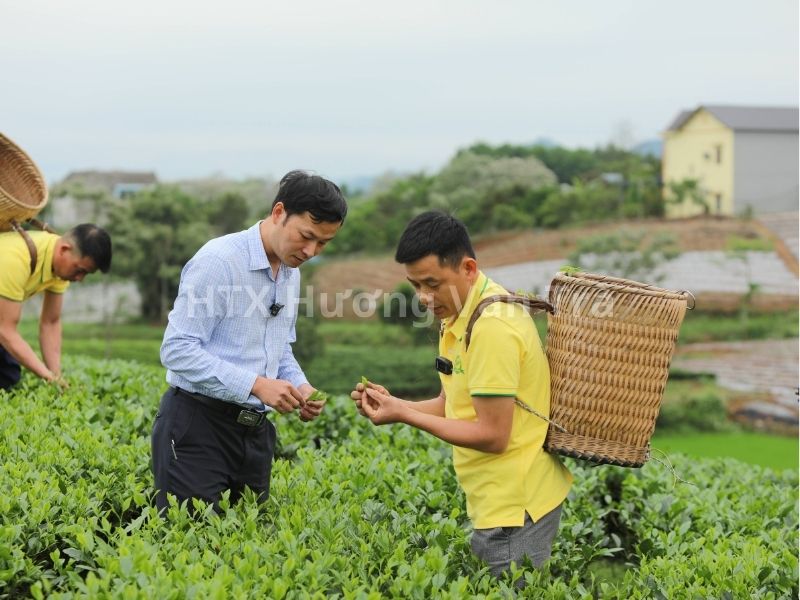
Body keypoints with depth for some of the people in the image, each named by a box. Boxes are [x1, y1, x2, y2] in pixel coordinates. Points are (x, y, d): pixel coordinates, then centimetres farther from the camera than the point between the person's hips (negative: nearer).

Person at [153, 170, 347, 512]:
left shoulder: (291, 272, 10)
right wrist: (257, 385, -25)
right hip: (198, 427, -8)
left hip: (254, 431, 8)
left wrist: (299, 385, 1)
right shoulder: (219, 260, -16)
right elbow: (177, 350, -20)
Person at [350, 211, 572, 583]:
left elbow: (492, 436, -21)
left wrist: (405, 415, -16)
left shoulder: (493, 327, -21)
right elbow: (453, 405, 14)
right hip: (498, 501, 9)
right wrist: (391, 402, -2)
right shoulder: (460, 317, 9)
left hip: (514, 508, -9)